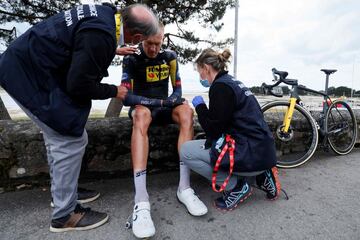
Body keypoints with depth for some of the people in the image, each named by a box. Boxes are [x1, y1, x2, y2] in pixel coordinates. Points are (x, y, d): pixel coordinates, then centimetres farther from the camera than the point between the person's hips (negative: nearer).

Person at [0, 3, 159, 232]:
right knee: (72, 140, -7)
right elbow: (78, 85, -22)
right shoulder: (101, 36, -27)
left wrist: (112, 50, 23)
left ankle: (64, 191, 32)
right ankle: (64, 215, 9)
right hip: (31, 75, -10)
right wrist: (113, 91, -8)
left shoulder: (106, 13, 2)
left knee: (59, 137, 15)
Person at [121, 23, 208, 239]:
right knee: (141, 115, -40)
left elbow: (178, 89, 2)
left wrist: (172, 100, -20)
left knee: (187, 111, -31)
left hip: (164, 106, 3)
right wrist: (157, 102, -25)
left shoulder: (170, 56, 1)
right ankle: (141, 200, -48)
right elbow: (126, 97, -17)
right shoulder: (132, 59, -8)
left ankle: (185, 188, -33)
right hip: (142, 105, -2)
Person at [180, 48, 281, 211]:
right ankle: (260, 175, 15)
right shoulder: (233, 82, 16)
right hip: (262, 152, 10)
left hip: (251, 155, -9)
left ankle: (236, 186, -1)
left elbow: (213, 129, -12)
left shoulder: (220, 86, -13)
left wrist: (199, 106, 0)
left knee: (185, 151, -7)